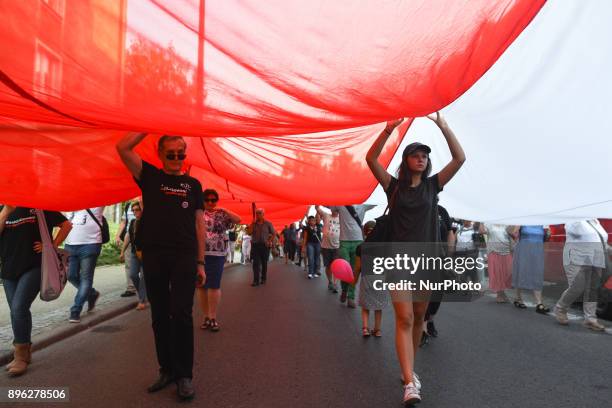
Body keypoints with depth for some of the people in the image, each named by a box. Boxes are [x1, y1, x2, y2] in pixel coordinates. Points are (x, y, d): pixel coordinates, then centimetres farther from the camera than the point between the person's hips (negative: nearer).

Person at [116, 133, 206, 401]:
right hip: (153, 256, 1)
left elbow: (199, 224, 9)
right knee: (160, 316, 9)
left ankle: (184, 376, 6)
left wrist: (200, 262, 4)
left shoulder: (193, 184, 12)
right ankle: (167, 370, 22)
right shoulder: (149, 176, 11)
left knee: (181, 314, -4)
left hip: (184, 257, -1)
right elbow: (122, 148, -3)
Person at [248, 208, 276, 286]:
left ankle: (263, 279, 19)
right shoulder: (253, 223, 6)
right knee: (256, 263, -5)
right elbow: (249, 232, -4)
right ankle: (256, 280, -7)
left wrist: (269, 241, -6)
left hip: (264, 245, -1)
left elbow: (273, 233, 3)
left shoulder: (268, 223, 0)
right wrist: (252, 223, -10)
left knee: (264, 263, 8)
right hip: (255, 245, 1)